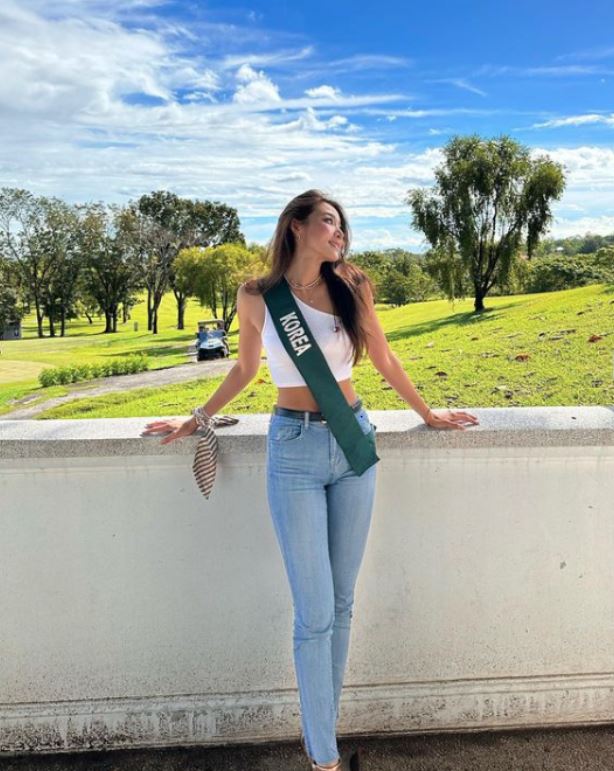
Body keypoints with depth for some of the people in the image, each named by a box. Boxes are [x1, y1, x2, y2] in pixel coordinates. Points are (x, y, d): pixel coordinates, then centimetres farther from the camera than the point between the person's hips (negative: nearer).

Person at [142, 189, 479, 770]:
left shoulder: (350, 287, 2)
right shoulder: (256, 298, -2)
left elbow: (385, 361, 13)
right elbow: (245, 369, 12)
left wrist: (429, 416, 21)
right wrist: (195, 421, 19)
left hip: (353, 443, 3)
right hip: (294, 450, -3)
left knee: (341, 603, 11)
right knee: (314, 613, 1)